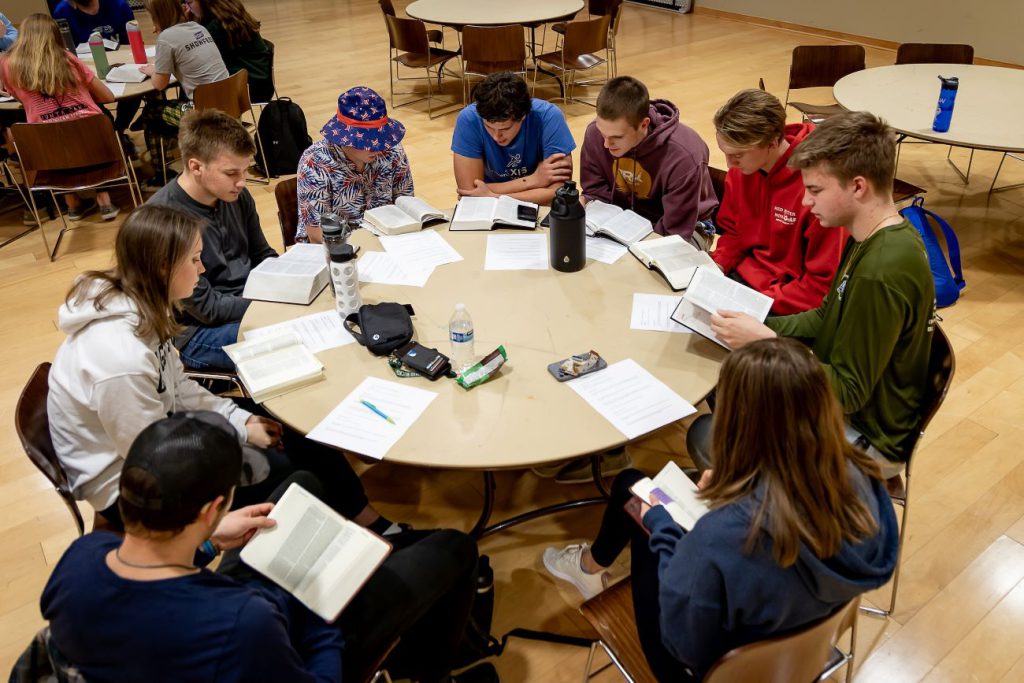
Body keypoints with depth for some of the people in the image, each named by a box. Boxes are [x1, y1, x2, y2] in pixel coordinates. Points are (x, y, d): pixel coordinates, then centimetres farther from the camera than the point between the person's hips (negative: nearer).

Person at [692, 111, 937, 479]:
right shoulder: (877, 237, -1)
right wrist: (759, 326, -4)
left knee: (706, 438, -13)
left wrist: (764, 342, -27)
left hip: (867, 438, -9)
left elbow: (849, 393, -26)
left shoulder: (881, 274, -32)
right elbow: (827, 318, 9)